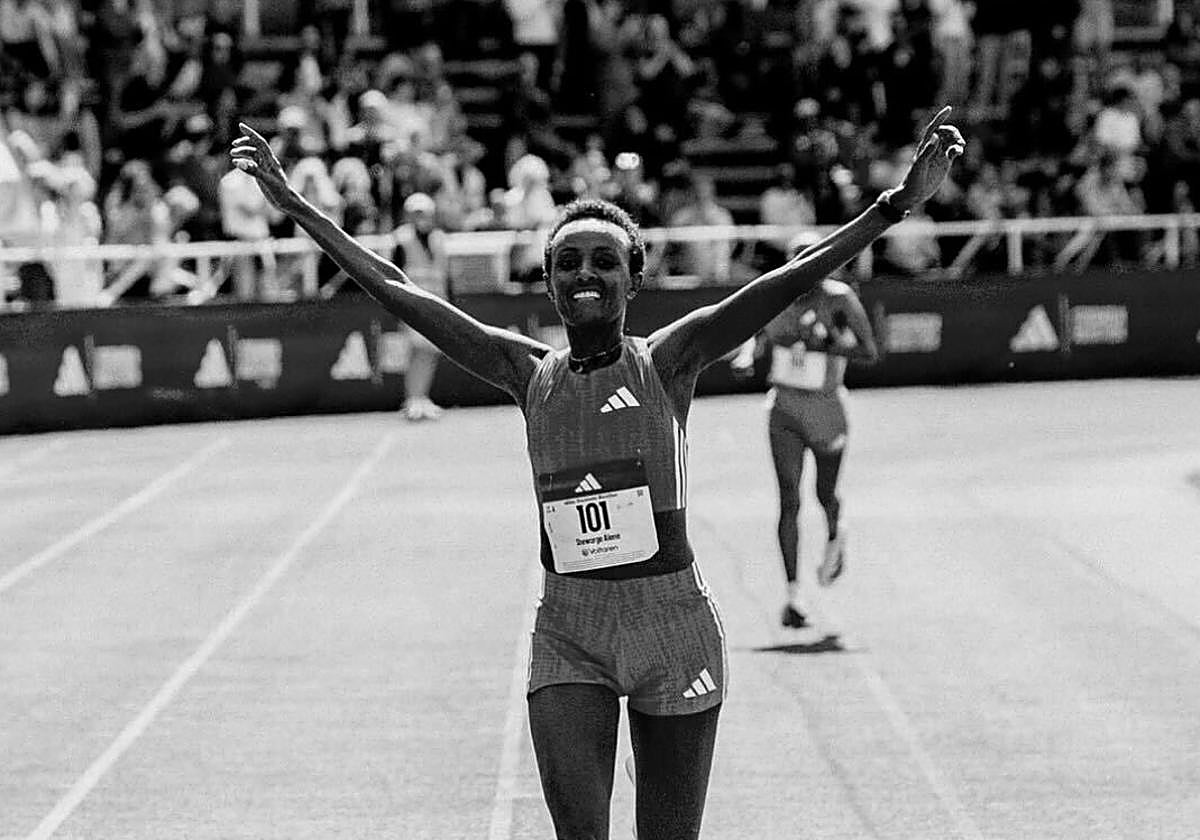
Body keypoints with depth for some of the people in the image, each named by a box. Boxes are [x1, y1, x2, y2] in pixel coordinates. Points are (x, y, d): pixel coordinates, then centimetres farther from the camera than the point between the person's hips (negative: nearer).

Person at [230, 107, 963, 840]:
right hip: (567, 633, 2)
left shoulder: (667, 362, -3)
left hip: (671, 622, -2)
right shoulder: (530, 373, 4)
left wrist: (900, 203, -20)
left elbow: (793, 279, -11)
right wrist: (297, 206, 5)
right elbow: (398, 293, 5)